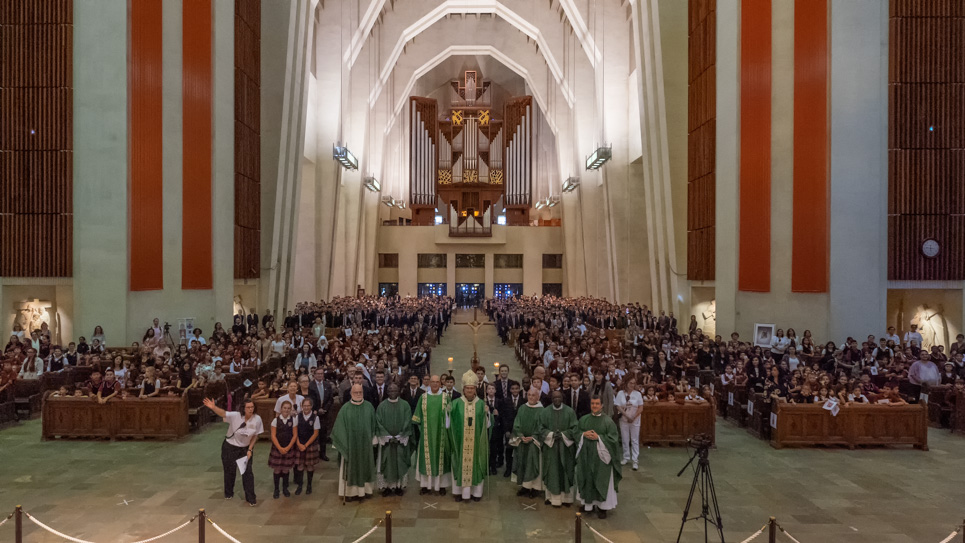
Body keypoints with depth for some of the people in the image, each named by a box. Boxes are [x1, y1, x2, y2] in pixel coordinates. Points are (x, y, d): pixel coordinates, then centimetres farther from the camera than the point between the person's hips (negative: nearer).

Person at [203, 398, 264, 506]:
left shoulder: (257, 419, -18)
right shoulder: (235, 416, -24)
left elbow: (255, 435, -6)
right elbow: (222, 413, -39)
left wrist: (250, 450, -9)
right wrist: (213, 407, -59)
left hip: (245, 448, 1)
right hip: (230, 447, -1)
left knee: (248, 472, -2)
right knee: (229, 471, 14)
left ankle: (250, 498, 9)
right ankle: (228, 493, 39)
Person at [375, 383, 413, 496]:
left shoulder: (405, 405, 0)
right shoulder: (382, 406, 0)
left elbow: (407, 422, -3)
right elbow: (379, 423, -3)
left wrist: (399, 436, -10)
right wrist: (388, 436, -11)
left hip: (401, 440, 0)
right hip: (386, 440, 0)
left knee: (400, 463, 4)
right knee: (386, 463, 3)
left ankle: (399, 486, 12)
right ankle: (387, 486, 11)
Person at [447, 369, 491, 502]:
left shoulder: (481, 404, 1)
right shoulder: (456, 403, -1)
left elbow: (487, 425, 0)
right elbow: (450, 423, 3)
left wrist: (487, 413, -15)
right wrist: (449, 412, -12)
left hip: (476, 442, 1)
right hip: (460, 442, 0)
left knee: (475, 464, 6)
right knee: (460, 464, 5)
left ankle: (476, 491, 18)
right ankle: (459, 491, 18)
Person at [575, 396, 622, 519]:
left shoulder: (608, 421, -5)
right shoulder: (584, 419, 7)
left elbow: (613, 438, -8)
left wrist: (598, 437, -17)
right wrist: (584, 434, -11)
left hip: (601, 455, -3)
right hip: (586, 454, 3)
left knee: (601, 481, 1)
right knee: (587, 478, 8)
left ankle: (602, 507, 10)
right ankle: (588, 503, 22)